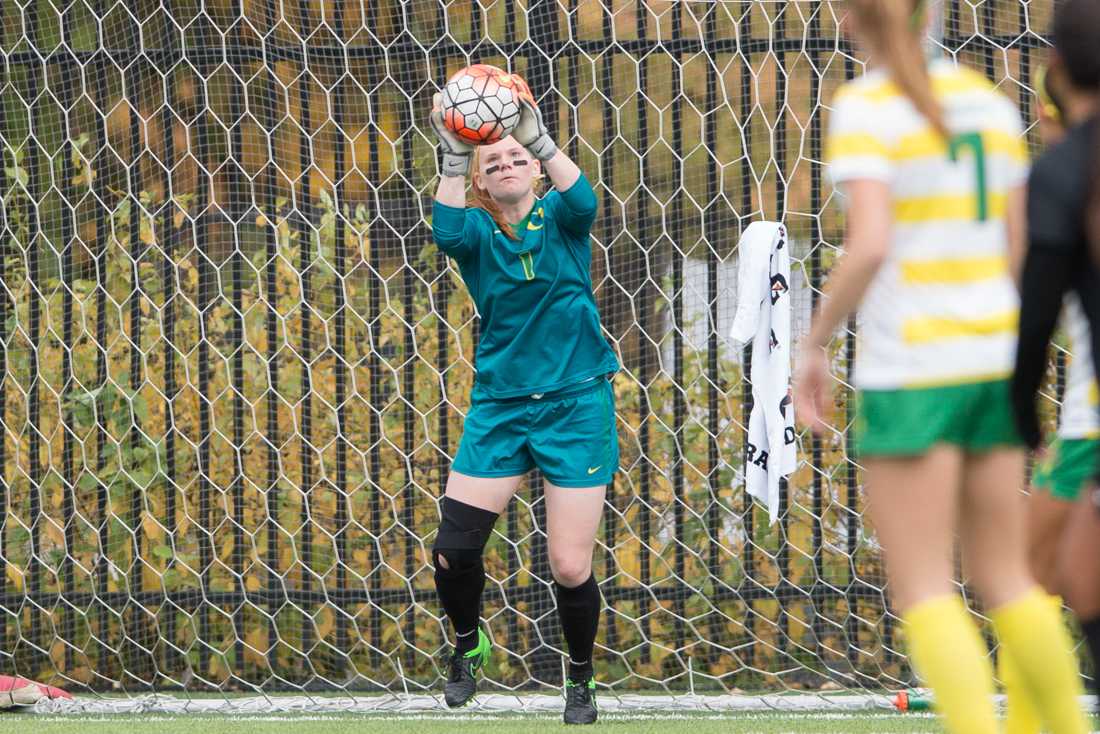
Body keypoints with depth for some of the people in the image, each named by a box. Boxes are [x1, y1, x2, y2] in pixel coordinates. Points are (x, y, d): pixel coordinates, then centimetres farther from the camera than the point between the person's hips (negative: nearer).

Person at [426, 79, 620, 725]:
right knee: (454, 550, -7)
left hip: (576, 403, -2)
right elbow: (448, 233, -21)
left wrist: (539, 137, -29)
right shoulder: (478, 231, 2)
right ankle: (469, 645, 24)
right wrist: (454, 157, -28)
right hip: (501, 404, 2)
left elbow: (583, 201, -23)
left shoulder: (560, 219, 0)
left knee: (571, 569, -6)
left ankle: (582, 680, 19)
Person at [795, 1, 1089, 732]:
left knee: (923, 591, -3)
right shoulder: (989, 100, 9)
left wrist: (815, 344, -8)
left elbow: (869, 246, -20)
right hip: (993, 357, 6)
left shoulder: (865, 106, -9)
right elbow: (1020, 249, 11)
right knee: (1005, 580, 15)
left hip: (910, 371, -6)